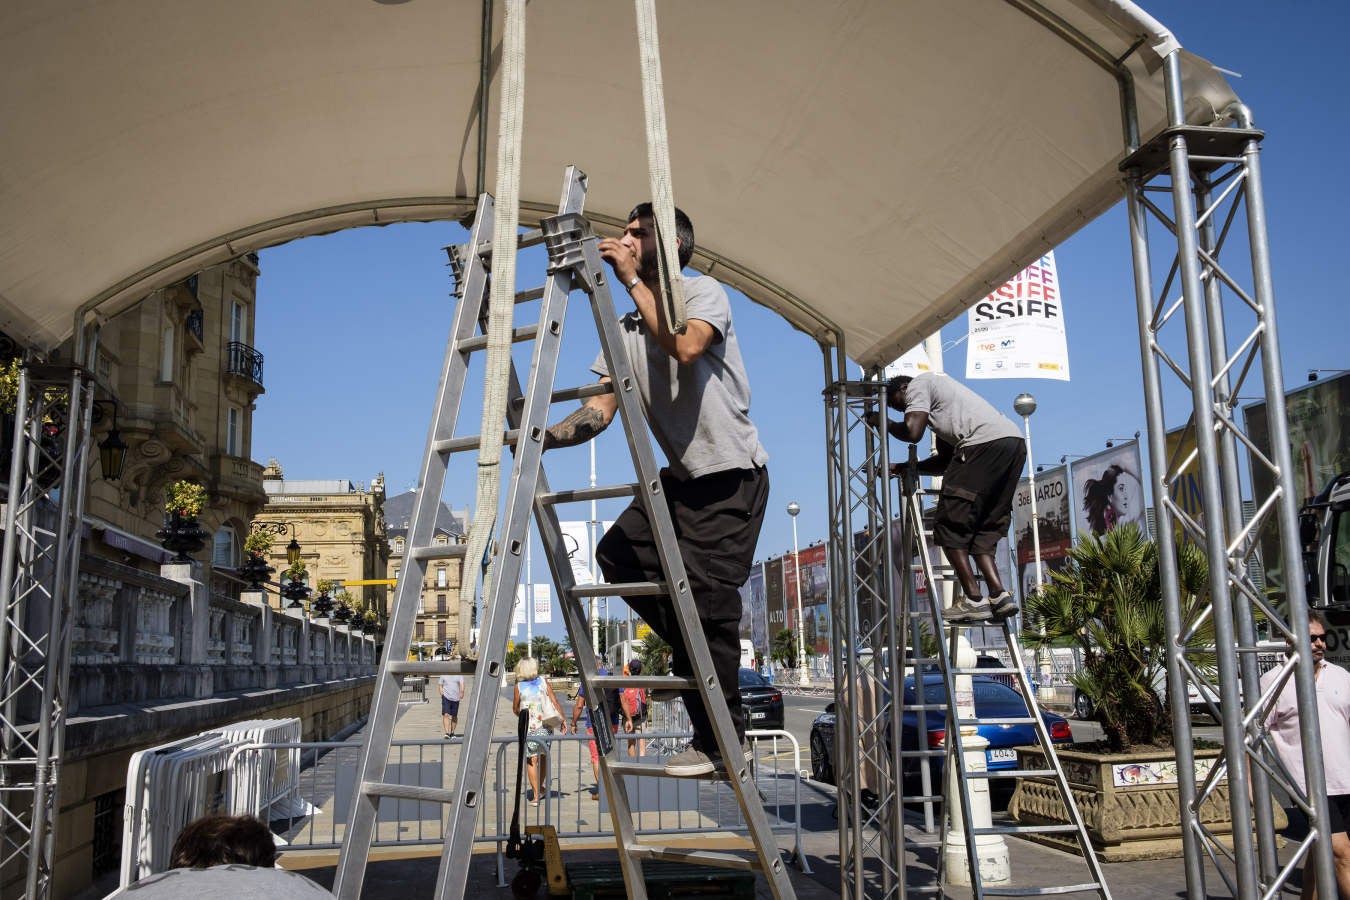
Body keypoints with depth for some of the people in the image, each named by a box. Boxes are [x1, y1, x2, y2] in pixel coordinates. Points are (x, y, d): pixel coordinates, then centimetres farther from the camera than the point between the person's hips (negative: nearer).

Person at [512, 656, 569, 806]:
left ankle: (535, 795, -3)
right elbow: (555, 702, -3)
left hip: (529, 727, -2)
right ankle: (541, 789, 28)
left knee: (532, 760, 2)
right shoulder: (544, 681, 0)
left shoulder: (518, 687, -3)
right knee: (543, 757, 18)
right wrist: (562, 720, 3)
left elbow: (515, 709, 5)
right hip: (545, 725, 2)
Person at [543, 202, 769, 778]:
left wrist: (633, 279, -24)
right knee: (617, 553, 1)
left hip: (732, 476, -7)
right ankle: (692, 655, 18)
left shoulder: (705, 293, -9)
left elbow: (686, 348, -32)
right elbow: (599, 412, 0)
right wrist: (544, 438, -18)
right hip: (681, 475, 8)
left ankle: (721, 740, 5)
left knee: (706, 596, -9)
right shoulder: (627, 329, 9)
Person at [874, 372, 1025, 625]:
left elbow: (912, 432, -7)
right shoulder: (936, 400, 36)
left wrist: (886, 424, 13)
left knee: (950, 525, -4)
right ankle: (999, 595, 1)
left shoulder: (918, 384, 9)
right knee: (984, 527, 13)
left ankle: (974, 600, -8)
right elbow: (945, 460, 32)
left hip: (985, 443, -10)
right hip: (1015, 444, 10)